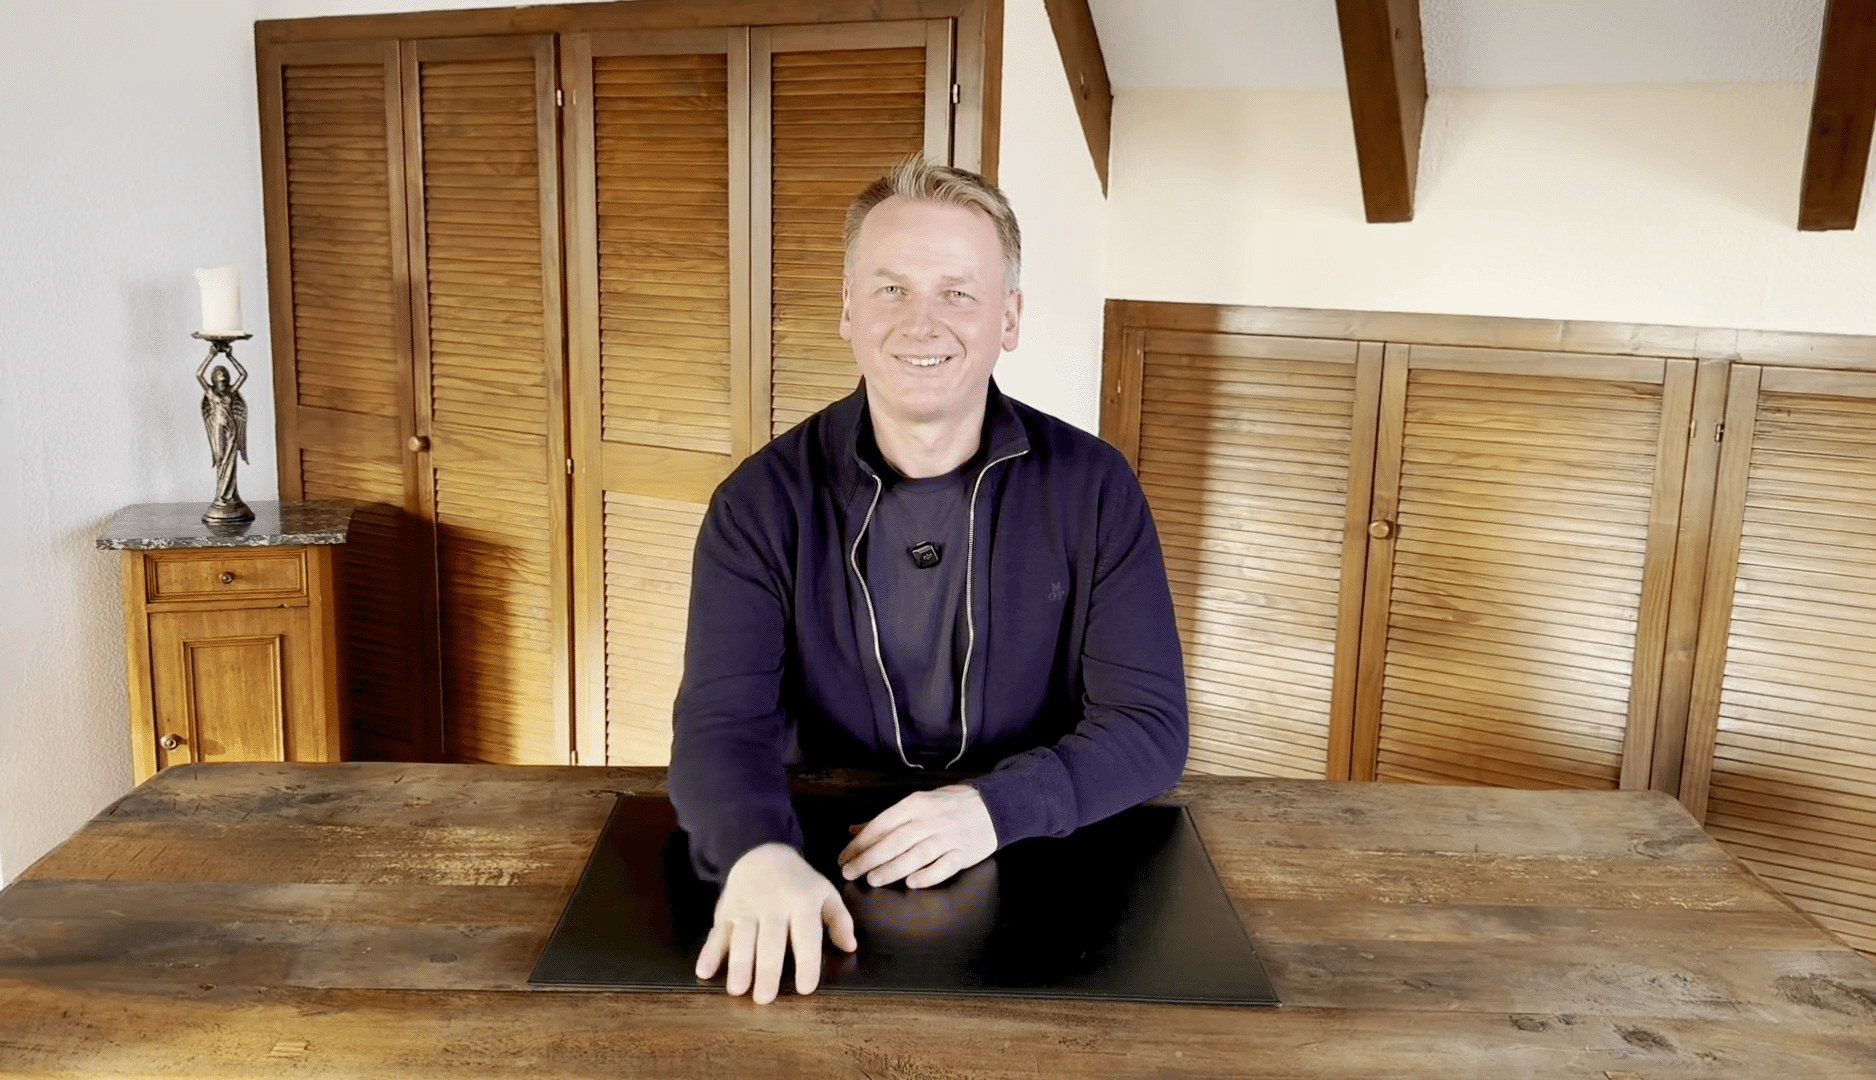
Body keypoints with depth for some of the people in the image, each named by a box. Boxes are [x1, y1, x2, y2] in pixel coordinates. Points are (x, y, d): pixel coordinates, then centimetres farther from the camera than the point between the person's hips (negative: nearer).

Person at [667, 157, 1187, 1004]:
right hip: (825, 879, 1)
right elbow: (721, 725, -13)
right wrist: (760, 851, -35)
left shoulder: (1094, 488, -4)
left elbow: (1150, 722, -6)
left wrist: (996, 806, -23)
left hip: (1036, 873, 0)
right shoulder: (763, 503, -5)